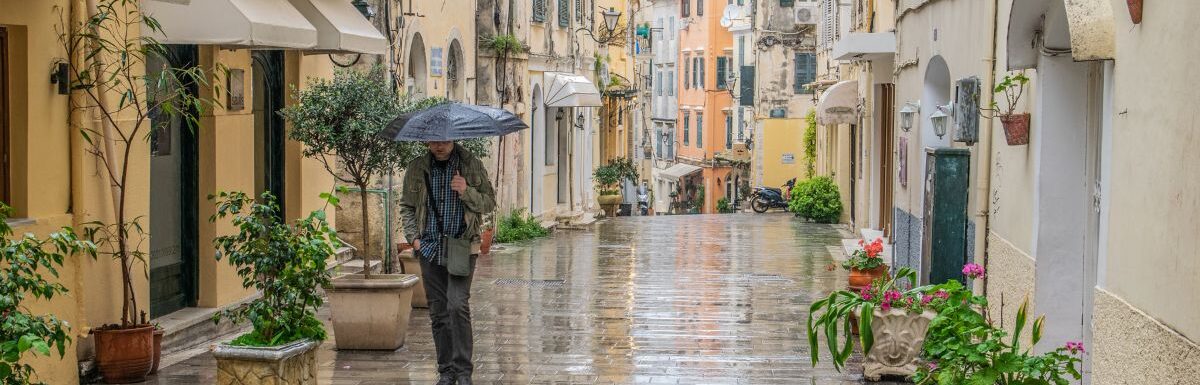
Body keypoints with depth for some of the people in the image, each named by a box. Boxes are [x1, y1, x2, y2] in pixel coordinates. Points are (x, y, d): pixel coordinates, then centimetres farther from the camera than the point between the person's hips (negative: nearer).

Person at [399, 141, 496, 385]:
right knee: (438, 313, 6)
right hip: (430, 248, 3)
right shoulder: (417, 169, 7)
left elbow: (489, 203, 2)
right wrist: (413, 237, 1)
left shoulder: (472, 165, 1)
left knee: (458, 305, -16)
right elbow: (406, 206, 14)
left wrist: (467, 192, -16)